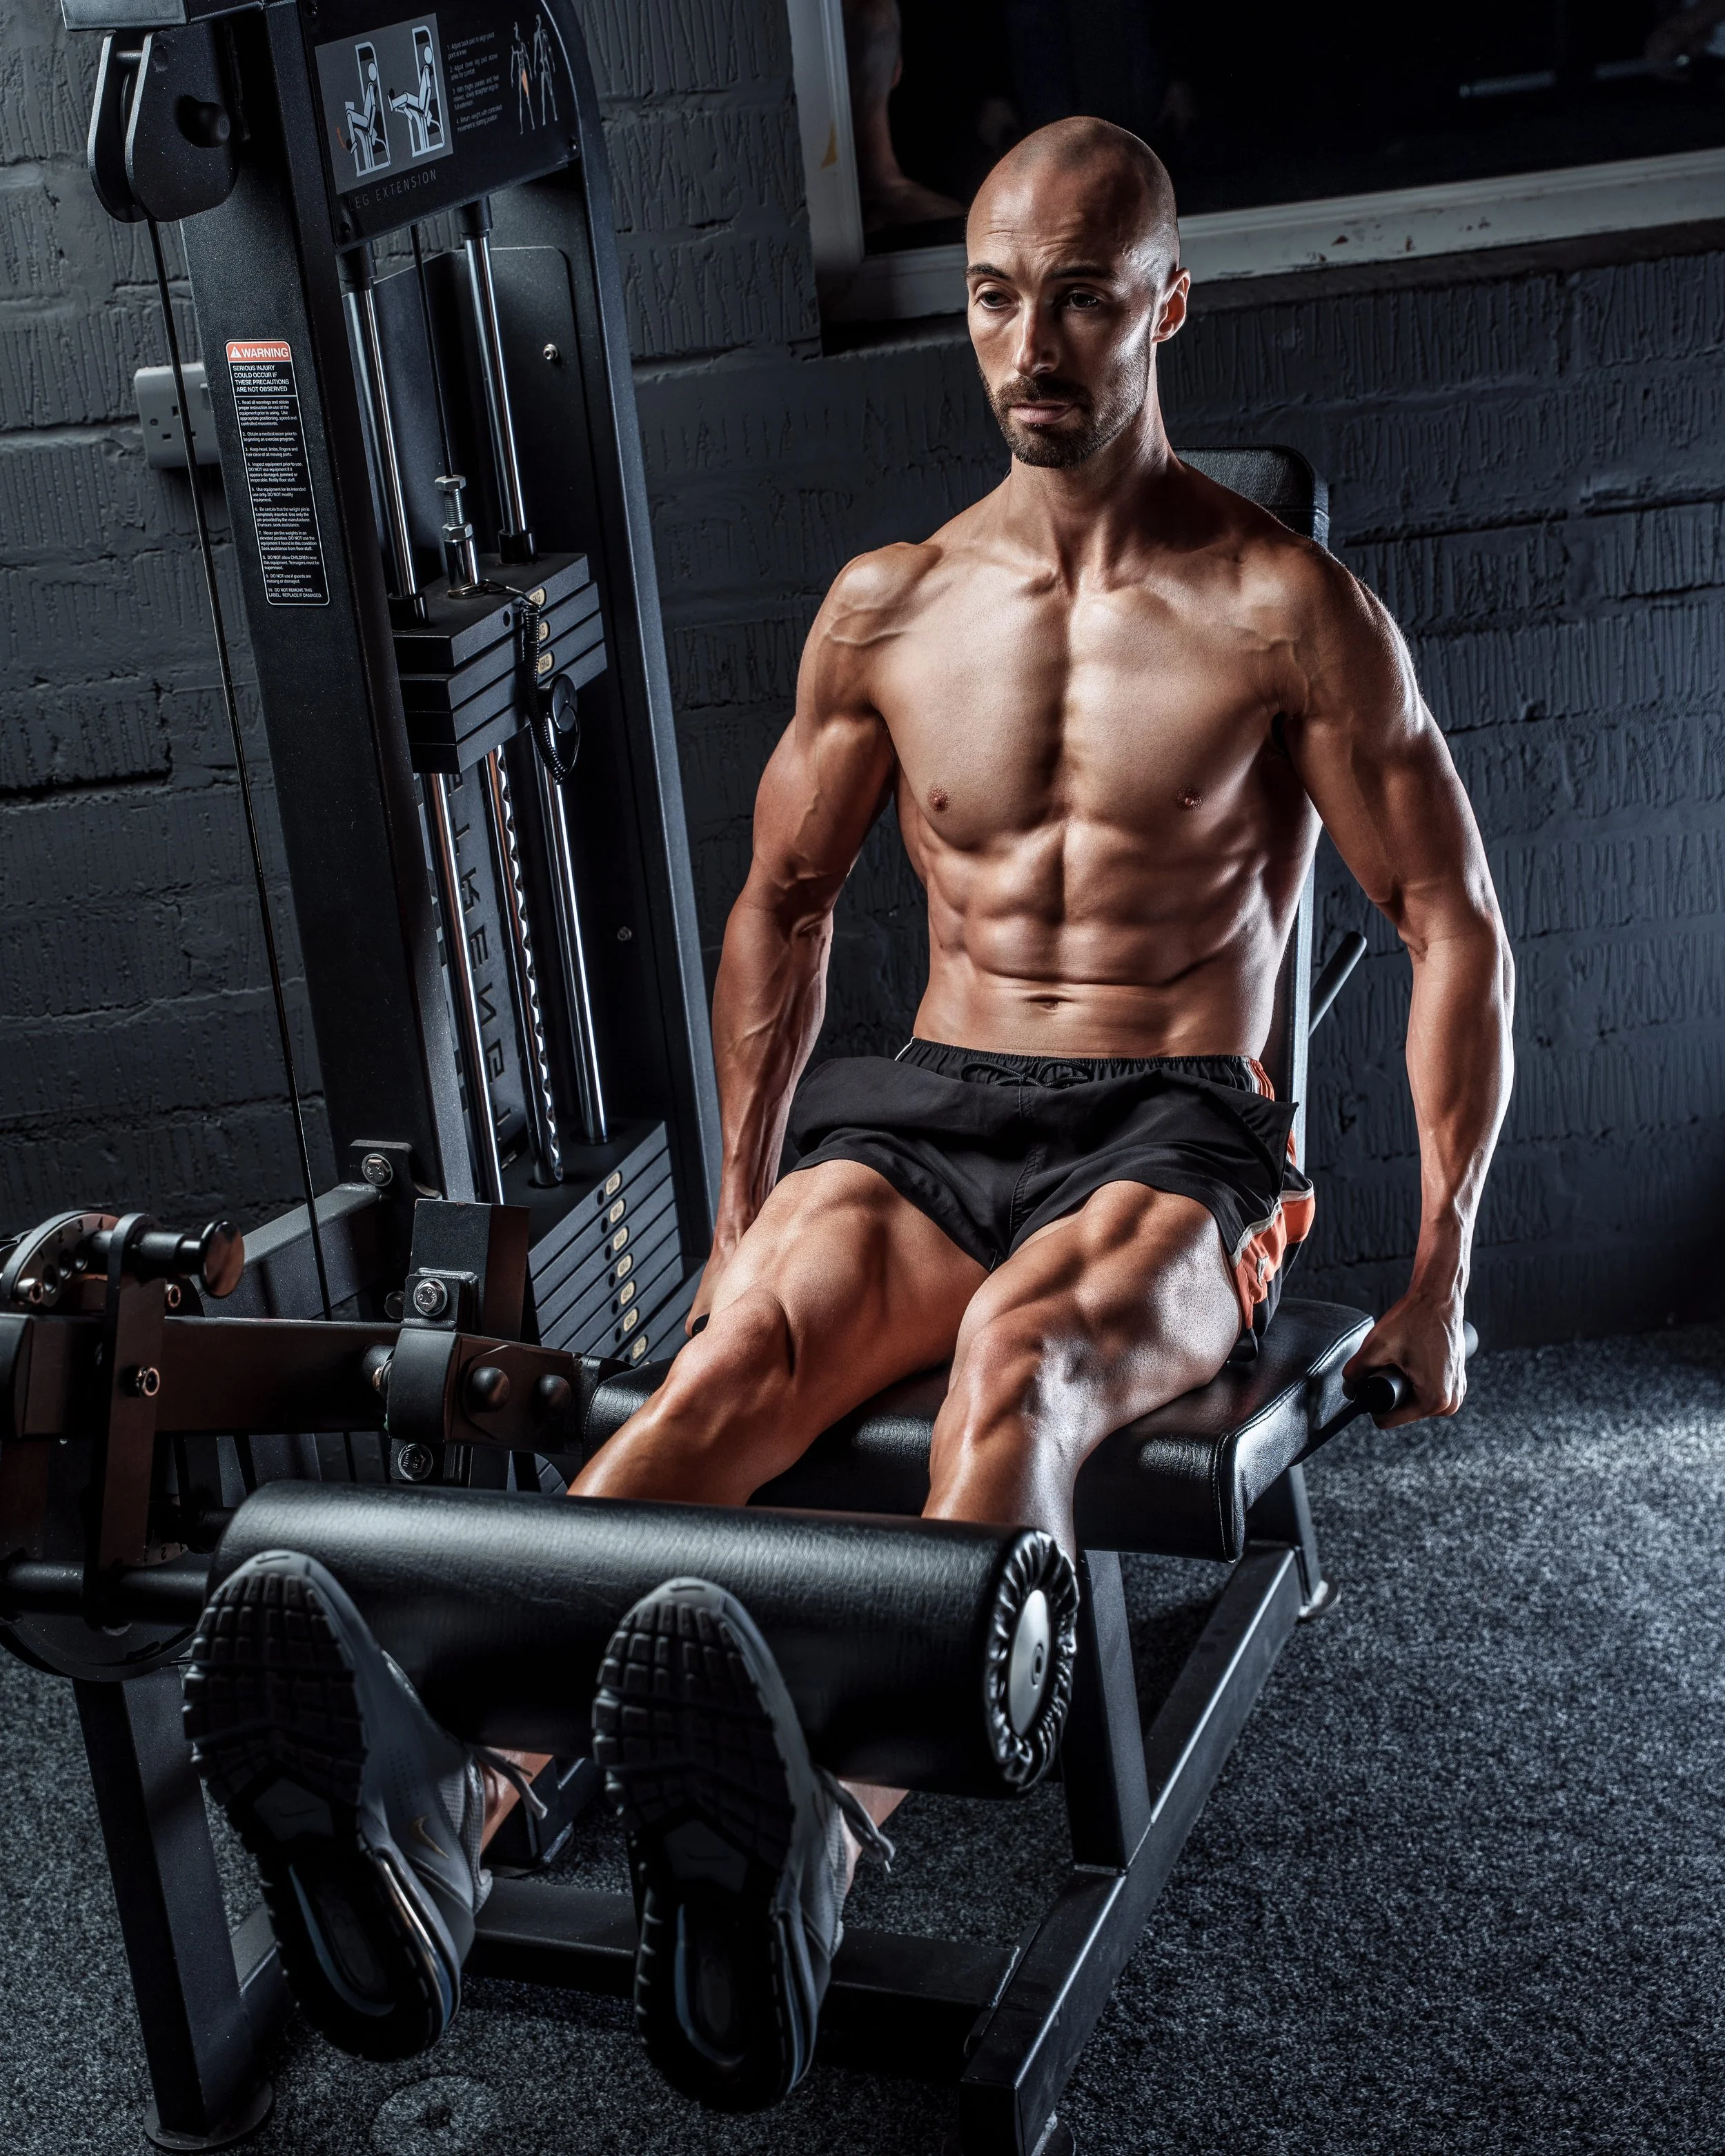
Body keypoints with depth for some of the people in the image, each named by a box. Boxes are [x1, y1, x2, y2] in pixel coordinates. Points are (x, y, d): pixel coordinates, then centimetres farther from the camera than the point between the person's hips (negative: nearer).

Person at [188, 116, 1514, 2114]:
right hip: (923, 1111, 3)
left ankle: (823, 1838, -64)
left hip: (1172, 1141, -3)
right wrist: (740, 1208, 17)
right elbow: (781, 905, 20)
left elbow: (1456, 927, 2)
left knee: (1019, 1346, -39)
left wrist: (1439, 1275, 0)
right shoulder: (887, 606, 10)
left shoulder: (1286, 607, -1)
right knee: (751, 1344, -31)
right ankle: (448, 1778, -55)